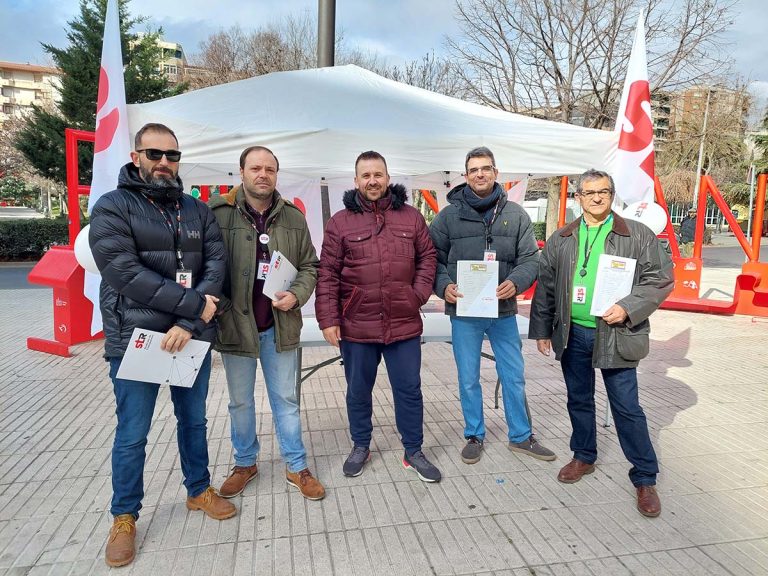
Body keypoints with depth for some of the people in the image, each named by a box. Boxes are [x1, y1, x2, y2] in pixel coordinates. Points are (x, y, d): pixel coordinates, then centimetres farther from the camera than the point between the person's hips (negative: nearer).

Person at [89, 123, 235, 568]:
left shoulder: (199, 211, 6)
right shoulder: (112, 208, -5)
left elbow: (217, 265, -5)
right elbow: (125, 272, -18)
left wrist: (189, 323, -17)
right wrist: (193, 305, -20)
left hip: (193, 337, 4)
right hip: (134, 339, -3)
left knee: (194, 421, 18)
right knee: (132, 435, 8)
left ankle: (199, 491, 38)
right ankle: (125, 517, 29)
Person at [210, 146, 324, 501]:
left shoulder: (293, 217, 2)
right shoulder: (219, 214, -8)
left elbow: (309, 266, 7)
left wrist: (296, 295, -11)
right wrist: (219, 310, -12)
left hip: (279, 326, 2)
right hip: (235, 325, -1)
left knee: (285, 400, 13)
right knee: (240, 401, 16)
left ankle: (296, 467, 27)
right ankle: (245, 464, 37)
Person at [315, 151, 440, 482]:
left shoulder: (411, 217, 5)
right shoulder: (340, 222, -1)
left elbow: (427, 257, 11)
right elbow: (327, 275, -3)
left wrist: (419, 293, -3)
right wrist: (328, 319, -8)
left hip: (404, 324, 1)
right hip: (356, 327, -1)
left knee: (409, 390, 11)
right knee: (358, 391, 15)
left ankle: (414, 451, 29)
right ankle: (360, 447, 36)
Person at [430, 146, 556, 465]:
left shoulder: (515, 214, 3)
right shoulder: (449, 215, -1)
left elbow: (530, 258, 1)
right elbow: (433, 258, 1)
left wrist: (515, 282, -18)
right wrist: (444, 286, -17)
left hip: (504, 311, 2)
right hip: (464, 312, -1)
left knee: (514, 377, 13)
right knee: (468, 380, 11)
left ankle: (520, 436, 33)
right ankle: (474, 436, 30)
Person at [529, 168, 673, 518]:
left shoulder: (639, 235, -1)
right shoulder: (561, 239, 7)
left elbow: (660, 280, -3)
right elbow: (545, 286, 9)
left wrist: (627, 308, -17)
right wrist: (541, 330, 8)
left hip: (616, 335, -3)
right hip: (572, 334, 4)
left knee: (626, 407, 3)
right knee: (579, 401, 16)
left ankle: (645, 479, 18)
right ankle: (584, 457, 35)